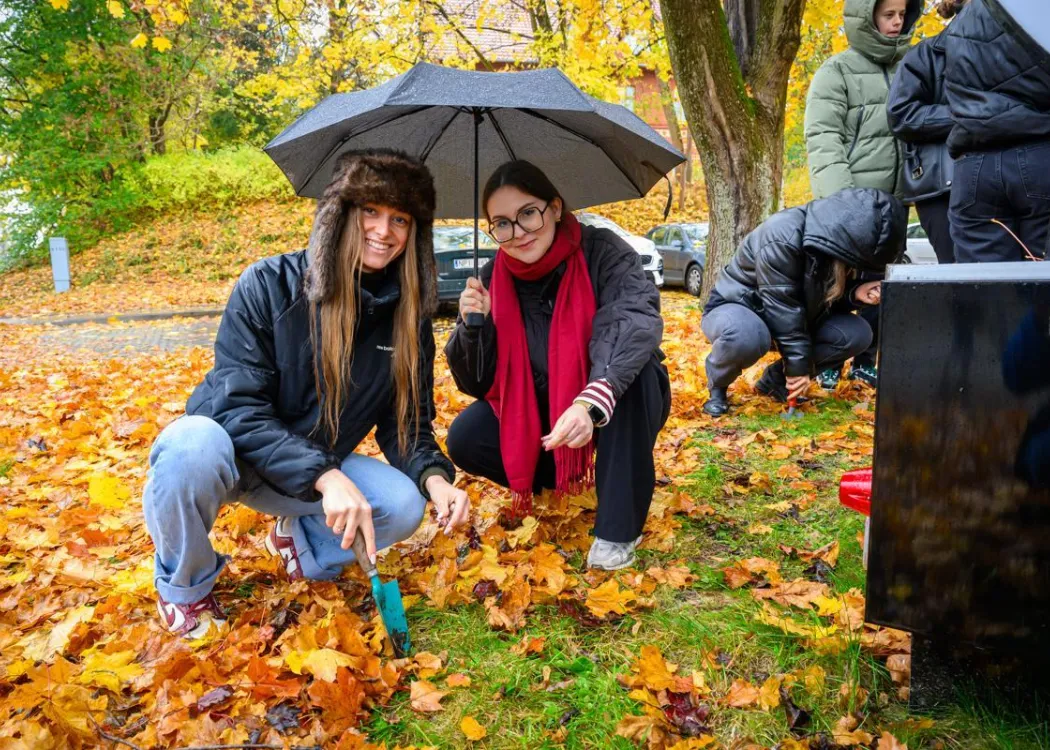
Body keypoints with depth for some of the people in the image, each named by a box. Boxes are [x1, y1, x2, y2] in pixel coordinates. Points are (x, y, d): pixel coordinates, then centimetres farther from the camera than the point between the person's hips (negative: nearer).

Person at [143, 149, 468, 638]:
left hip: (320, 470, 4)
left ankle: (301, 542, 11)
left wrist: (434, 477, -24)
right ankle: (184, 585, -6)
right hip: (234, 453, -3)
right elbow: (239, 407, -24)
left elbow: (407, 422, -1)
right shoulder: (268, 285, -19)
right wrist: (325, 477, -37)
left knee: (405, 506, -22)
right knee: (193, 445, -38)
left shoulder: (407, 318, -6)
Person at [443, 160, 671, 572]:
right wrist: (473, 326, -28)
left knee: (632, 367, -35)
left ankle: (619, 526, -22)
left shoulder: (602, 253, -22)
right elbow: (478, 384, -7)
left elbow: (634, 323, -42)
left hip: (622, 404, -3)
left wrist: (591, 403, -58)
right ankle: (560, 477, 11)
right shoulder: (494, 279, -9)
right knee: (465, 440, -18)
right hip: (540, 410, 3)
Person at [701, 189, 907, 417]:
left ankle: (776, 378, 2)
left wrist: (855, 293, -19)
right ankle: (717, 384, -10)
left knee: (858, 333, -11)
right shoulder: (782, 237, -31)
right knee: (746, 337, -43)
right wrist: (799, 365, -25)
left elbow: (822, 298, 2)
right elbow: (782, 307, -29)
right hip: (734, 308, -7)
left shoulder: (834, 238, -6)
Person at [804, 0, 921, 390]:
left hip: (892, 202, 6)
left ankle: (864, 361, 22)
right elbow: (821, 139, -11)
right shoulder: (837, 71, -3)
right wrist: (840, 197, -21)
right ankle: (828, 360, 14)